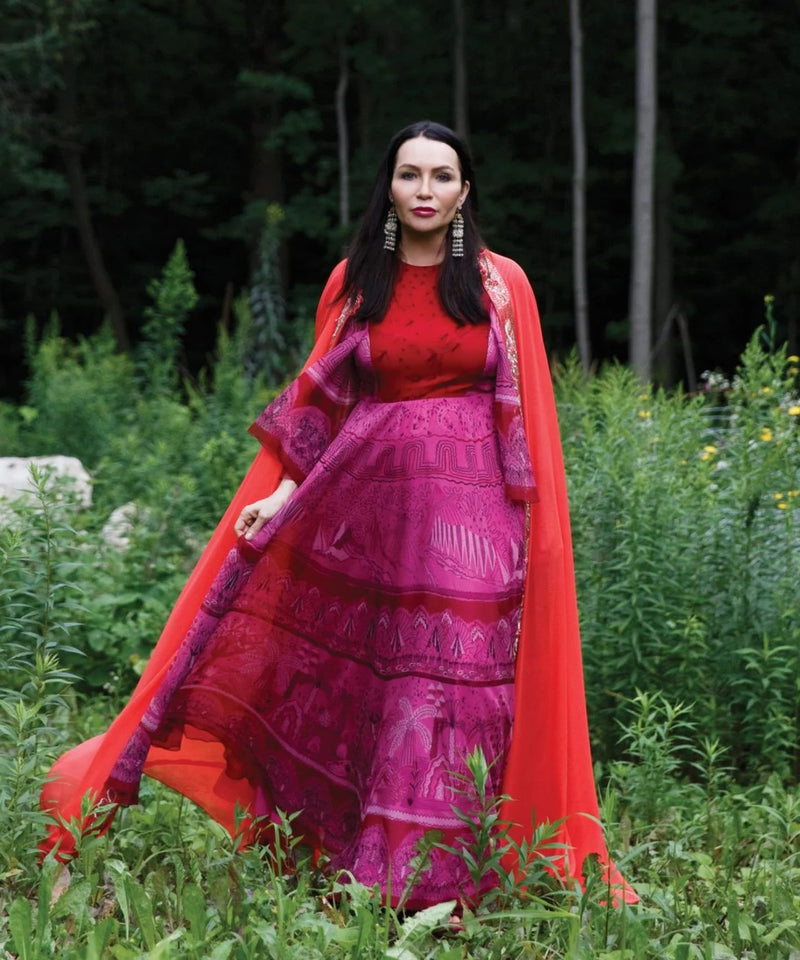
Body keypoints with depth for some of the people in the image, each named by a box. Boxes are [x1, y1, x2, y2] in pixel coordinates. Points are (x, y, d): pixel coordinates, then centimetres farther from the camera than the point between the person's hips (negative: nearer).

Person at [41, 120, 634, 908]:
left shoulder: (501, 284, 4)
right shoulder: (354, 282, 8)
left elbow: (527, 413, 5)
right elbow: (320, 406, 9)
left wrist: (532, 530, 0)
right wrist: (286, 492, -3)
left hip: (470, 513, -1)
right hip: (368, 503, 1)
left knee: (455, 684, -3)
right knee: (360, 679, 1)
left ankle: (424, 880, 5)